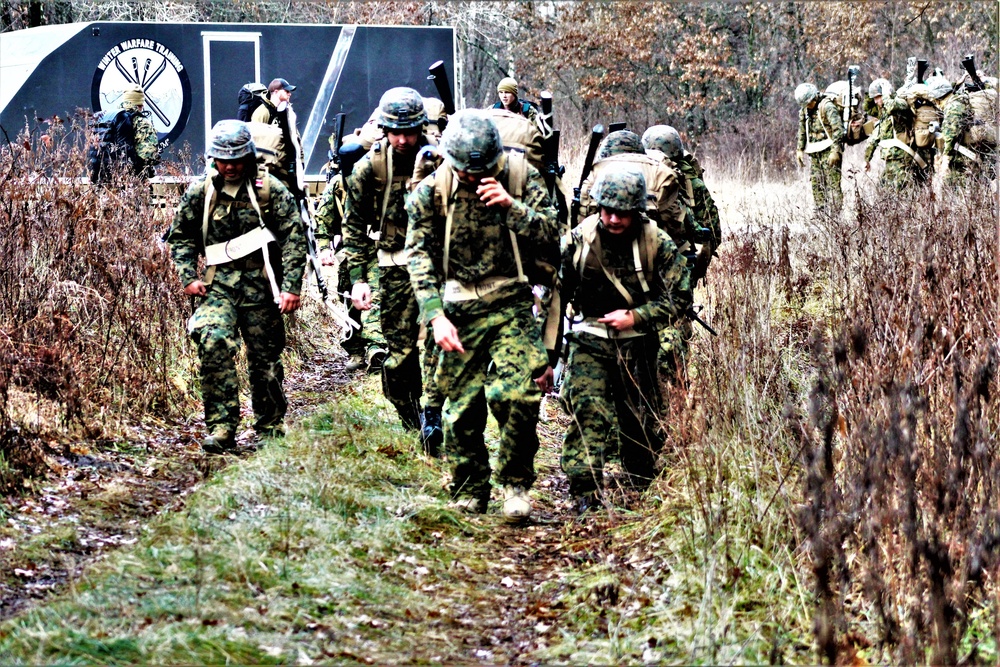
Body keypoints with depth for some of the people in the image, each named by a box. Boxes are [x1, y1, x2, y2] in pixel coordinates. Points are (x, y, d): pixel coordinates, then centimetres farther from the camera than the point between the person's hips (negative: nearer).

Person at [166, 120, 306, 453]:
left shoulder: (270, 190, -1)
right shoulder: (199, 194, 6)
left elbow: (294, 237, -3)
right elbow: (180, 237, 15)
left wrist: (291, 286, -10)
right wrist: (188, 277, 0)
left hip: (261, 284, -1)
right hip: (218, 284, 1)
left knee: (265, 357, 7)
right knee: (214, 344, -22)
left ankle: (271, 429, 25)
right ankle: (221, 427, -19)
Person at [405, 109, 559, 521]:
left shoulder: (520, 175, -4)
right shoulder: (433, 189, -4)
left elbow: (551, 231, -5)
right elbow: (419, 256, -4)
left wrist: (511, 207, -22)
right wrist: (435, 316, -14)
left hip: (511, 305, -1)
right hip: (459, 311, 1)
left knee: (518, 395, -17)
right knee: (462, 408, 3)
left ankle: (516, 483, 3)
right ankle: (469, 494, 20)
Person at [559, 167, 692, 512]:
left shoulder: (658, 244, -10)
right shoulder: (579, 240, -8)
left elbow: (679, 297, -6)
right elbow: (556, 292, 1)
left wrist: (635, 317, -17)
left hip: (637, 343, 1)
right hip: (589, 340, -1)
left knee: (641, 417, 12)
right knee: (587, 409, -19)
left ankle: (642, 485, 32)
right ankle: (584, 490, -23)